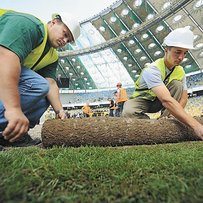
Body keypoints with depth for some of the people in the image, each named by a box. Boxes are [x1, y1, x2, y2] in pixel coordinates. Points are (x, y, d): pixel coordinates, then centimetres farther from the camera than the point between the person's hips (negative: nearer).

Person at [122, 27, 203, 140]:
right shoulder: (152, 70, -31)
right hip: (143, 101, -5)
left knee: (177, 84, -20)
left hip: (158, 103, 5)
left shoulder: (180, 71, -8)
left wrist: (171, 116, -29)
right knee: (129, 112, -38)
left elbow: (184, 98, -7)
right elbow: (166, 100, -44)